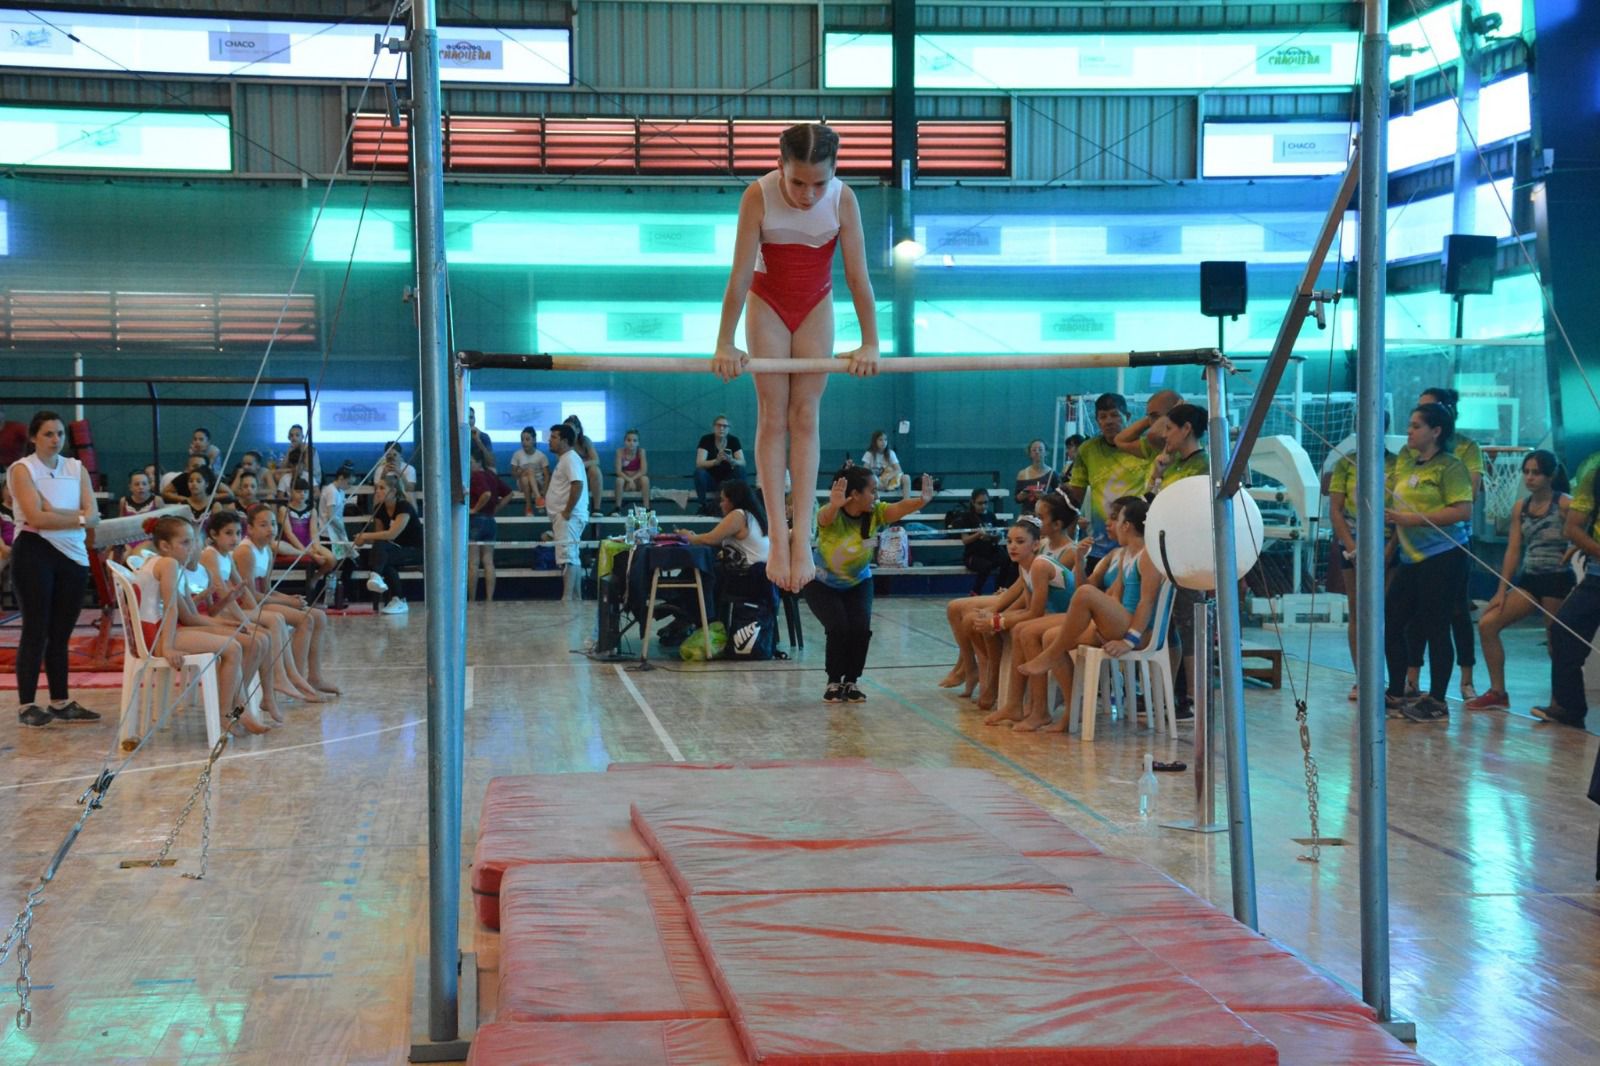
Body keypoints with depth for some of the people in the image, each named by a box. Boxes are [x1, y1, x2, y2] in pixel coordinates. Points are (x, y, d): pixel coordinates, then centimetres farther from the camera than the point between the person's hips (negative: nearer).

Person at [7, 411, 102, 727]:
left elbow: (93, 515, -1)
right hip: (35, 552, -5)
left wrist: (54, 512, -15)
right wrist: (77, 518, -10)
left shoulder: (77, 469, 12)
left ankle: (61, 701, 13)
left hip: (73, 555, 5)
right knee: (36, 630, -5)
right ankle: (26, 704, -1)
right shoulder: (21, 469, -3)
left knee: (61, 632, 7)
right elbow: (36, 517, -16)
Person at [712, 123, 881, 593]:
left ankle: (802, 534, -8)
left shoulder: (843, 200, -22)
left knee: (805, 417, -3)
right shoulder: (758, 196, -25)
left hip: (816, 308, 1)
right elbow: (740, 274, -24)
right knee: (773, 416, -2)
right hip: (767, 305, -1)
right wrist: (725, 344, -23)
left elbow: (858, 276, -19)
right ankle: (778, 535, -3)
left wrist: (869, 343, -21)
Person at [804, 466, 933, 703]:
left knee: (861, 629, -15)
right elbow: (826, 517, -54)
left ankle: (851, 682, 4)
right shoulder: (832, 516, -30)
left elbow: (899, 508, -39)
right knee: (838, 628, -21)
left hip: (858, 582, 4)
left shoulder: (875, 513, -21)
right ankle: (834, 683, -2)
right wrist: (834, 506, -78)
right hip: (822, 583, -3)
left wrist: (922, 500, -61)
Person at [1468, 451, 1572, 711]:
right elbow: (1513, 551, 8)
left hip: (1557, 580, -6)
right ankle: (1498, 693, 6)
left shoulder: (1565, 504, -8)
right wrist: (1502, 590, 5)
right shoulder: (1520, 507, 9)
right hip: (1528, 580, 6)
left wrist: (1572, 550, -28)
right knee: (1487, 624, -2)